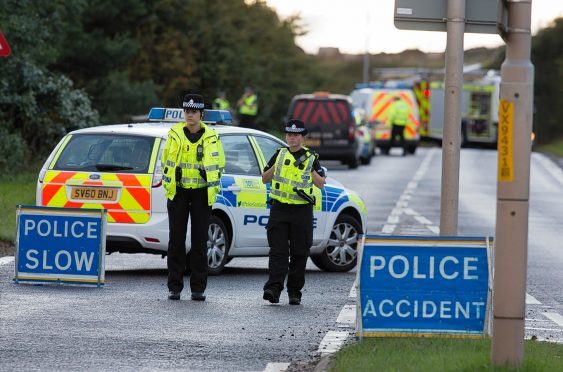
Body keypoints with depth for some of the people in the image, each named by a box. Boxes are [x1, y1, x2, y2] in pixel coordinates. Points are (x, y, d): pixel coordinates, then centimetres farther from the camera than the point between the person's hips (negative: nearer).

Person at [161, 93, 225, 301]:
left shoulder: (211, 138, 1)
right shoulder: (175, 134, 2)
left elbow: (218, 164, 8)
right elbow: (166, 161, 9)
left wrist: (212, 188, 2)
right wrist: (168, 185, 3)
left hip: (202, 194, 0)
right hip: (178, 192, 0)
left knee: (200, 242, 1)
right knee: (176, 240, 1)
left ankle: (198, 288, 6)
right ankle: (174, 287, 5)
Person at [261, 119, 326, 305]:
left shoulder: (311, 158, 7)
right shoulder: (279, 154, 12)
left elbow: (321, 184, 4)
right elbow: (264, 179, 15)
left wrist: (309, 169, -10)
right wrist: (275, 166, -3)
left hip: (302, 211, -1)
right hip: (279, 209, 1)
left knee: (299, 253, 3)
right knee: (278, 251, -9)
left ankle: (295, 292, 10)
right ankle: (274, 288, -18)